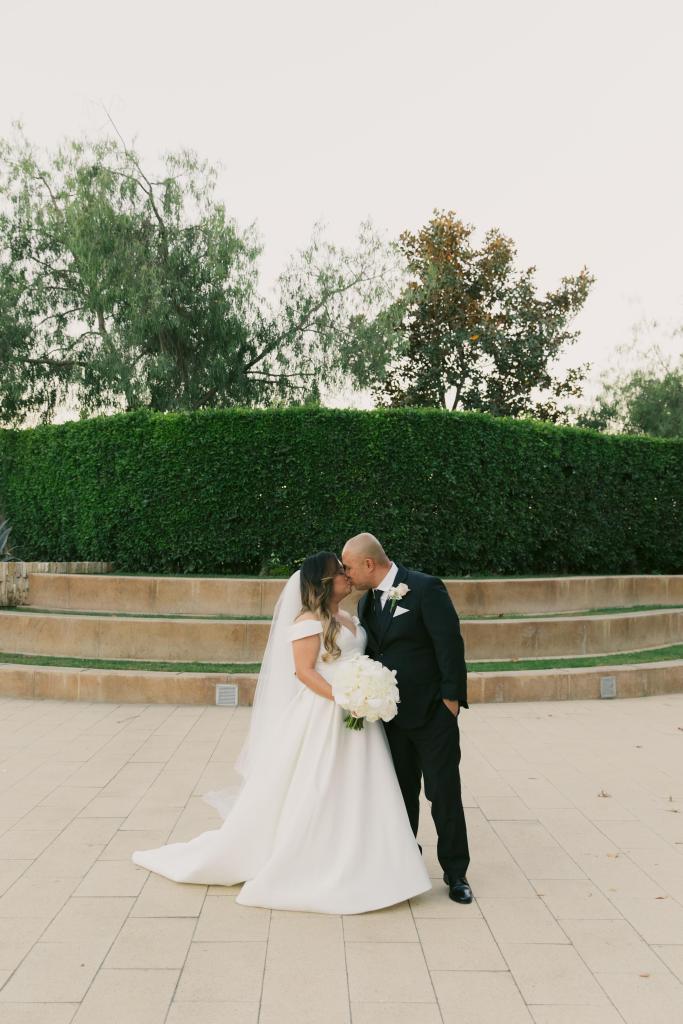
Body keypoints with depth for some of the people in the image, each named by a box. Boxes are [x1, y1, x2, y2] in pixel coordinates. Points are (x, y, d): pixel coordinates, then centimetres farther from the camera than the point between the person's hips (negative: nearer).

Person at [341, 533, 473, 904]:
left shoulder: (426, 588, -15)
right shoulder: (367, 602, 7)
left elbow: (450, 643, -16)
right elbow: (369, 654, 11)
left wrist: (451, 697, -16)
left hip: (432, 712, -6)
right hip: (391, 714, 6)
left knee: (444, 793, 3)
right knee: (401, 793, 15)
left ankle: (455, 872, 17)